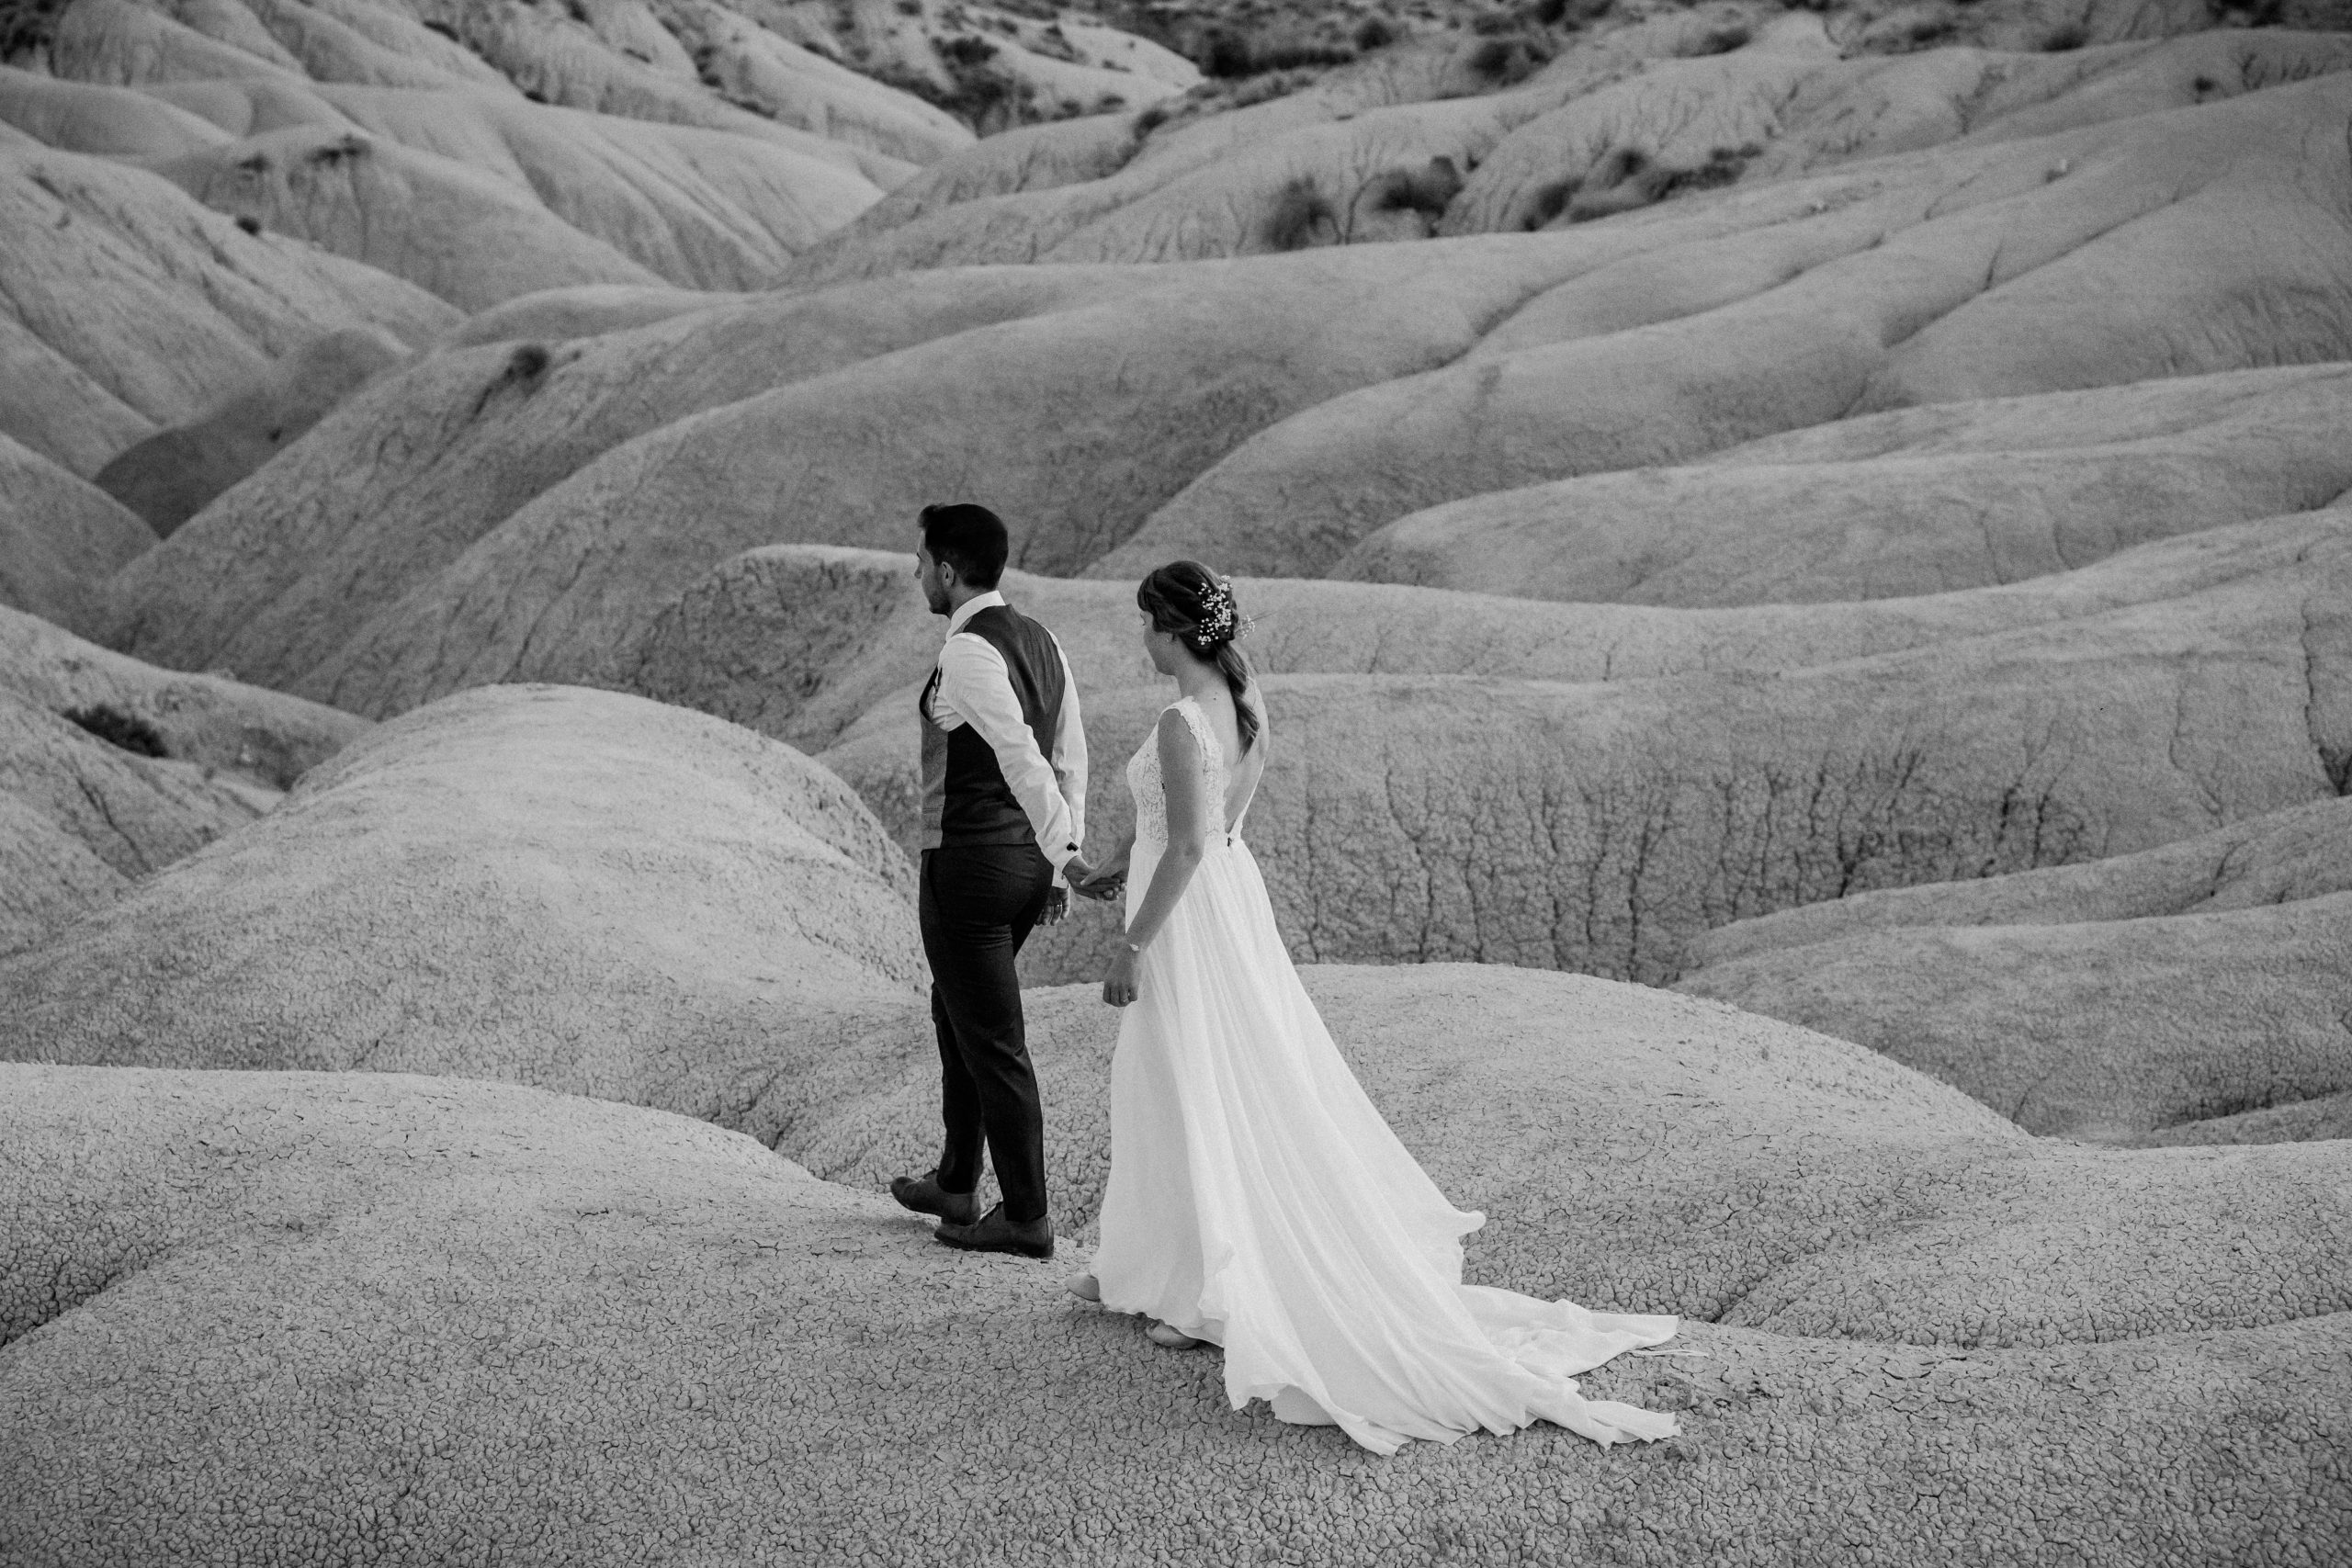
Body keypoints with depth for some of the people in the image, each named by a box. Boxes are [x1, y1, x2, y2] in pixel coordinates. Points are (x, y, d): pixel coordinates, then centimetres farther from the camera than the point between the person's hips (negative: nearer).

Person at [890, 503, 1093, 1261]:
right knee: (958, 1013, 25)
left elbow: (1025, 760, -26)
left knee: (993, 1043, 1)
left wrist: (1064, 853, -21)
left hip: (967, 865, -10)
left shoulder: (966, 654, -19)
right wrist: (1062, 859, 14)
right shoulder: (1039, 640, 9)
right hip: (1024, 860, 10)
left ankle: (1026, 1218, 10)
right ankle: (956, 1184, 36)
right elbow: (1072, 755, 11)